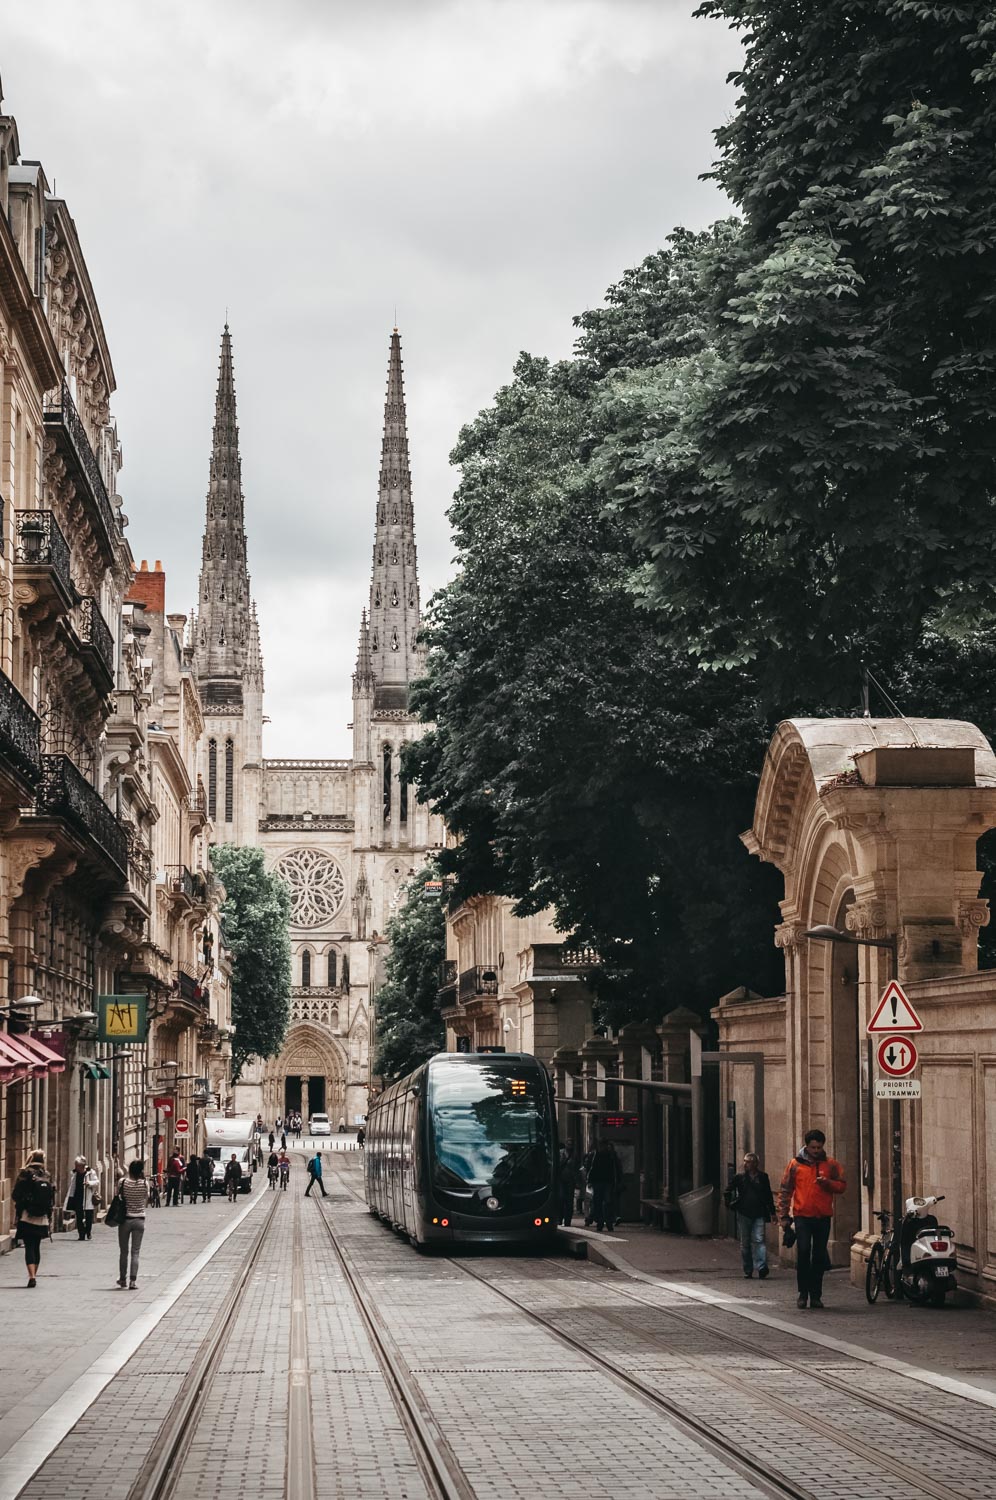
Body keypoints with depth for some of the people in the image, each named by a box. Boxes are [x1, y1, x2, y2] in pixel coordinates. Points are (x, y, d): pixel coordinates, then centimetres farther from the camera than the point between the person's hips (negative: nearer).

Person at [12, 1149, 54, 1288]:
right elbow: (52, 1199, 8)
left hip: (27, 1217, -4)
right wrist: (49, 1220, 13)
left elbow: (16, 1195, -9)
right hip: (42, 1219, 4)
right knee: (36, 1247, 15)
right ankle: (34, 1275, 20)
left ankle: (32, 1275, -20)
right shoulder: (47, 1176, 6)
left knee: (29, 1247, -5)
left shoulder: (25, 1175, -8)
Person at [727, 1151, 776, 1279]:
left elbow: (768, 1195, 11)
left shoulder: (763, 1177, 5)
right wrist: (731, 1204, 4)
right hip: (743, 1214, 1)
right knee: (745, 1243, 6)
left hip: (759, 1214, -1)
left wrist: (772, 1212, 9)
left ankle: (762, 1267, -20)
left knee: (758, 1240, -14)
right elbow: (727, 1192, 14)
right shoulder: (739, 1177, 4)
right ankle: (748, 1270, 14)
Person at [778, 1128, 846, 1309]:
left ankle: (816, 1294, 13)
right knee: (803, 1252, -12)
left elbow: (842, 1186, 4)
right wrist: (784, 1216, 1)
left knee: (819, 1256, 6)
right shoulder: (796, 1164, 4)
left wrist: (827, 1182, -16)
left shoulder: (831, 1165, 7)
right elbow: (785, 1191, 5)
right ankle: (803, 1293, -2)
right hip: (802, 1216, -2)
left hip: (823, 1217, 2)